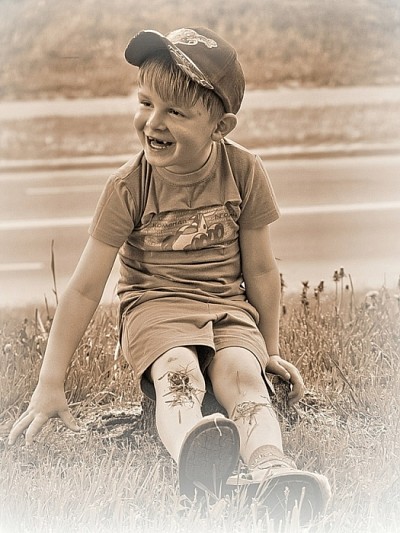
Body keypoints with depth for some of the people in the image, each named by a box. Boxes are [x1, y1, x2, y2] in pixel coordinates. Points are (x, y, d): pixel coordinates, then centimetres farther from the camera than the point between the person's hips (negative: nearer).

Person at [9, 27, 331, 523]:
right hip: (155, 304, -2)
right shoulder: (128, 186, -9)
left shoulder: (244, 172, -5)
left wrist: (270, 349, 14)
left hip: (229, 306, 2)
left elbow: (260, 268, 7)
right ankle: (192, 450, -67)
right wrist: (49, 385, -9)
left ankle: (272, 468, -58)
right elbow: (85, 287, -7)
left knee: (241, 372, -30)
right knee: (178, 372, -34)